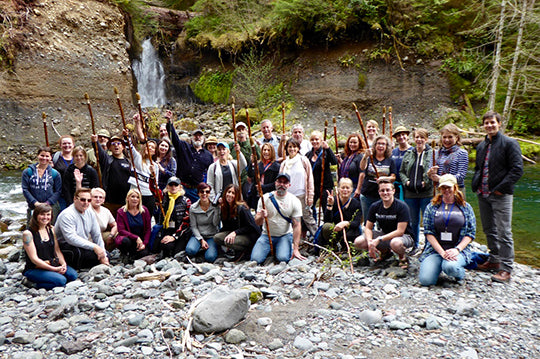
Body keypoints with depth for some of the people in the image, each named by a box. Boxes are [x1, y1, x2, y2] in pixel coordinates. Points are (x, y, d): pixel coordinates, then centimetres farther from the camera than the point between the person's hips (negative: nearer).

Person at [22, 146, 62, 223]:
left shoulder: (55, 173, 6)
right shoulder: (28, 172, 7)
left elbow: (58, 191, 2)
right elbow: (25, 190, 2)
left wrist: (47, 203, -11)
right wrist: (35, 203, -10)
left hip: (50, 207, 0)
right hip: (33, 208, 0)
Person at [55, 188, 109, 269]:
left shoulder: (90, 213, 6)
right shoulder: (67, 215, -18)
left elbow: (97, 235, 7)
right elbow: (71, 238, -29)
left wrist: (103, 256, -3)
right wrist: (94, 247, -33)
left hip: (83, 246, 8)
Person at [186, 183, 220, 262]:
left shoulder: (215, 205, -5)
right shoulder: (193, 208, -3)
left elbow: (215, 223, -13)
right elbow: (193, 226, -1)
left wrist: (217, 209, -21)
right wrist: (201, 240, -13)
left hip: (212, 236, -1)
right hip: (198, 235, 1)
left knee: (210, 257, -24)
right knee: (190, 250, -29)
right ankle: (202, 248, 4)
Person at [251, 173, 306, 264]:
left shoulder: (295, 201, -6)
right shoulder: (265, 198, -5)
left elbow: (297, 225, -8)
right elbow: (257, 223, -7)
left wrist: (296, 249, -14)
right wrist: (261, 217, -33)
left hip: (285, 236, -1)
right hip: (267, 235, 1)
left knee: (283, 258, -27)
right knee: (255, 259, -17)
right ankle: (271, 249, 15)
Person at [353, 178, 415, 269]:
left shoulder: (401, 206, -19)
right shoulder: (375, 206, -6)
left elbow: (400, 231, -23)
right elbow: (368, 228, -2)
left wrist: (379, 239, -29)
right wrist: (370, 242, -23)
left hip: (404, 236, -5)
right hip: (385, 234, 5)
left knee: (395, 243, -43)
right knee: (358, 242, -13)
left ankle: (403, 257, -4)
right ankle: (385, 252, 12)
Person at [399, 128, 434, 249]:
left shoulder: (432, 153, -2)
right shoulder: (408, 154, 13)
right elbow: (401, 171, 17)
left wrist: (426, 182, -16)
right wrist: (406, 181, 0)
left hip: (426, 193, -4)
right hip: (410, 193, 4)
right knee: (413, 221, 13)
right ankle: (414, 246, 25)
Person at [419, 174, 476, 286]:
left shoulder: (466, 208, 11)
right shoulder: (432, 207, 9)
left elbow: (471, 232, 6)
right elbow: (428, 232, 1)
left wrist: (457, 249, -11)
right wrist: (442, 252, -11)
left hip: (458, 249, -1)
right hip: (435, 249, 1)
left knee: (450, 267, -36)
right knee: (425, 280, -22)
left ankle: (460, 272, 2)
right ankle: (439, 266, 12)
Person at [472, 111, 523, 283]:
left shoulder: (509, 144, -6)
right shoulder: (481, 146, 15)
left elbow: (517, 169, -12)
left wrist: (500, 188, -17)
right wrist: (476, 185, 7)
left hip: (501, 196, -7)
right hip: (483, 195, 7)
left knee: (503, 233, -4)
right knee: (489, 230, 15)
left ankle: (506, 269, 2)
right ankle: (494, 260, 29)